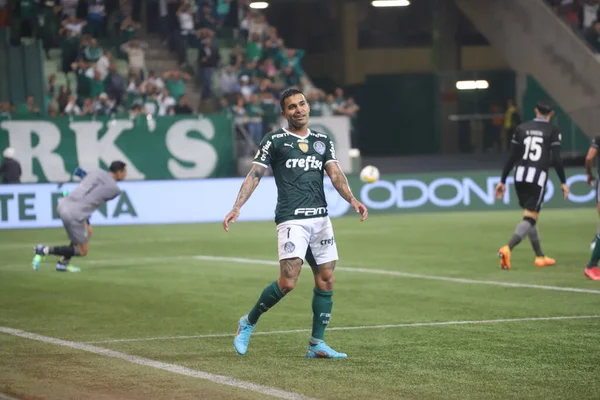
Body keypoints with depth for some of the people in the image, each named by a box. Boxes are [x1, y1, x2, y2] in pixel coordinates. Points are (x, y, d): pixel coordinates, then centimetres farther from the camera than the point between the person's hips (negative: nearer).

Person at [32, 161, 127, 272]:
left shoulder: (96, 172, 14)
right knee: (82, 252, 9)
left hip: (63, 205, 8)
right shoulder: (114, 189, -3)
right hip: (73, 216, -8)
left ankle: (63, 263, 28)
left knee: (87, 232, 30)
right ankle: (45, 250, -2)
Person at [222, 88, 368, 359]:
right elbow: (255, 174, -1)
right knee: (287, 282, -15)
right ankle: (248, 323, 7)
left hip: (320, 219, 5)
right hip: (291, 220, -5)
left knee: (326, 280, 2)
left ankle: (317, 344, 11)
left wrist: (352, 200, -14)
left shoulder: (322, 141, 14)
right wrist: (237, 208, -12)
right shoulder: (274, 141, 2)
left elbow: (335, 174, 5)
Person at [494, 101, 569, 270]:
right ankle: (507, 248, -29)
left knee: (530, 216, 19)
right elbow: (556, 159, -5)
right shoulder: (553, 131, 1)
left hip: (520, 175, 5)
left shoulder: (521, 128, 11)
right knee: (529, 218, -7)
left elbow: (512, 157, 9)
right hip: (538, 178, -5)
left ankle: (540, 257, 26)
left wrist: (503, 181, 13)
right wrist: (563, 182, 3)